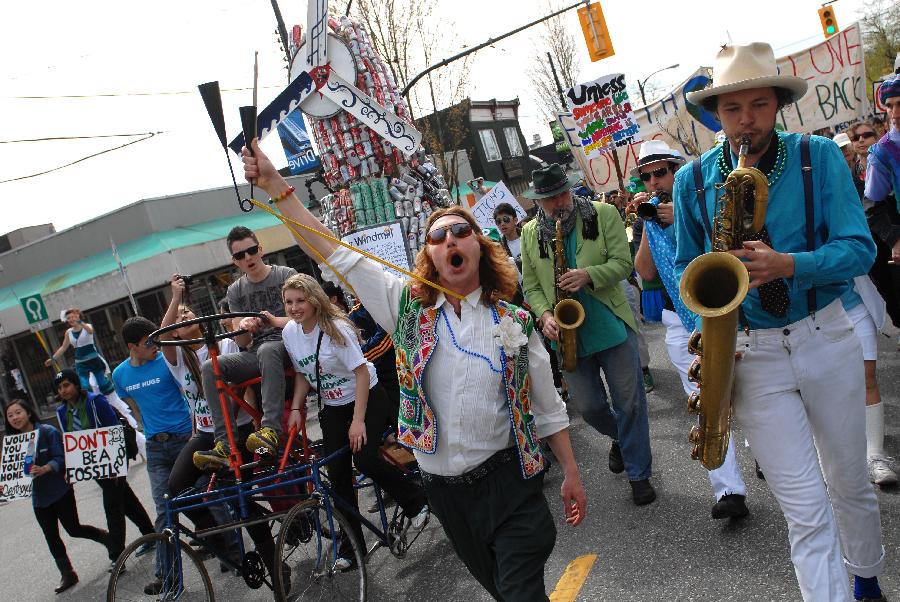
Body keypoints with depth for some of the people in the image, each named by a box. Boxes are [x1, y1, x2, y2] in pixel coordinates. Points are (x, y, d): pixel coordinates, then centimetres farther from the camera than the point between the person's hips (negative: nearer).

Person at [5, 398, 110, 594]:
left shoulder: (47, 432, -11)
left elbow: (60, 458, -16)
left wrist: (44, 469, -33)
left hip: (60, 491, -5)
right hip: (39, 496, 5)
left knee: (73, 529, -2)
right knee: (51, 537, 9)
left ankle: (106, 537, 23)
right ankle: (67, 574, 20)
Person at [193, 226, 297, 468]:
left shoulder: (286, 275, 3)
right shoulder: (235, 291, 14)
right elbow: (242, 343, 8)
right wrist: (243, 327, -16)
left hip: (288, 346, -4)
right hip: (255, 352, 5)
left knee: (266, 350, -40)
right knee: (210, 367, -21)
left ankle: (271, 430, -47)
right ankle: (226, 445, -27)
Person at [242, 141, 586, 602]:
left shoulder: (515, 322, -4)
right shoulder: (408, 307, -3)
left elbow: (547, 408, 2)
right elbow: (335, 255, -6)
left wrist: (570, 473, 2)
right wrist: (273, 184, -10)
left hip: (509, 481, -2)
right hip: (444, 488, 3)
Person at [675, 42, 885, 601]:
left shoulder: (820, 156, -5)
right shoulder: (693, 179, -2)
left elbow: (859, 248, -9)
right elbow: (687, 267, 8)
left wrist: (788, 266, -28)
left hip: (826, 338, 1)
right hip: (750, 351, -1)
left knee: (850, 483, 20)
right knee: (806, 511, -1)